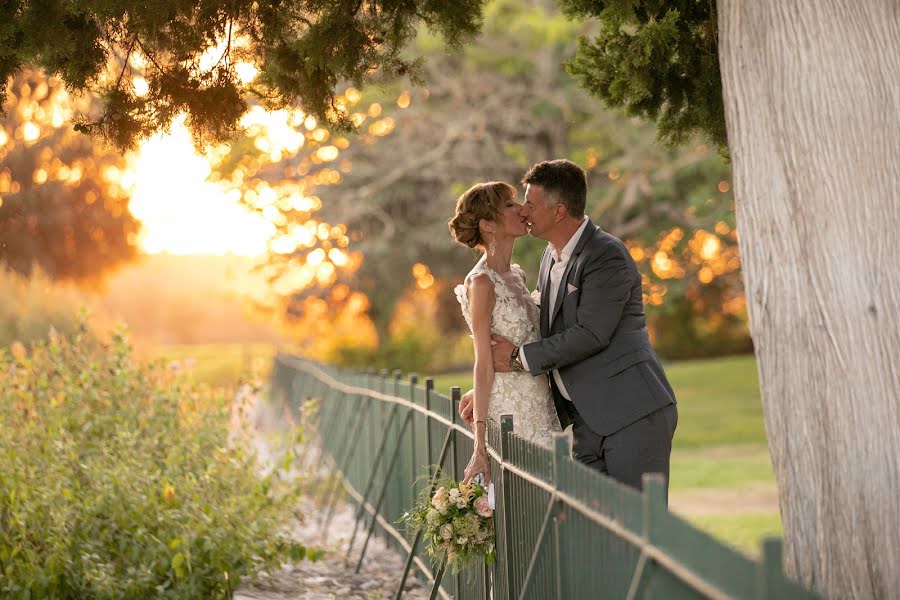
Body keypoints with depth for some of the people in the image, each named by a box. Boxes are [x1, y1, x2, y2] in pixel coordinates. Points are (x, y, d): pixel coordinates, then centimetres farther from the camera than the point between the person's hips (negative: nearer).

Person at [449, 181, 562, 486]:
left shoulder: (516, 275, 13)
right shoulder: (481, 283, -11)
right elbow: (484, 364, -13)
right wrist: (480, 444, -16)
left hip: (539, 409, 8)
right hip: (511, 413, -8)